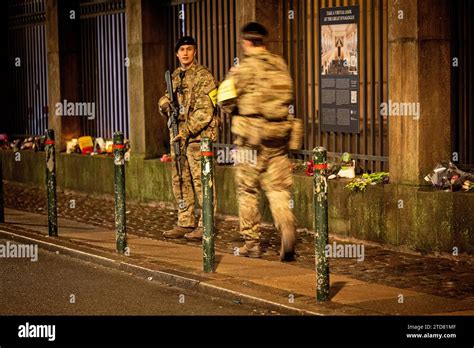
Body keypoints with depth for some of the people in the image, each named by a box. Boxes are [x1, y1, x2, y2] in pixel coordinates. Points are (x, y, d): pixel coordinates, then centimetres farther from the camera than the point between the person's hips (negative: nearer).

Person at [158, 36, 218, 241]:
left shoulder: (203, 76, -8)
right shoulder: (175, 76, 15)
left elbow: (205, 110, -14)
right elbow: (165, 99, 22)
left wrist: (187, 130, -19)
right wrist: (166, 105, -3)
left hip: (198, 134, -8)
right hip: (178, 135, 8)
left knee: (200, 180, -8)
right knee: (180, 181, 10)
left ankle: (205, 226, -4)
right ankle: (185, 223, 18)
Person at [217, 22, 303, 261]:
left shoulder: (244, 69, -8)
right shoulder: (279, 65, 5)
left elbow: (226, 102, -8)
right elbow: (286, 96, 13)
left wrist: (236, 110, 13)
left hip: (251, 136, -4)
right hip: (279, 135, 4)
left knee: (248, 191, 9)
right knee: (278, 188, 6)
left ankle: (252, 243, 13)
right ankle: (287, 226, -19)